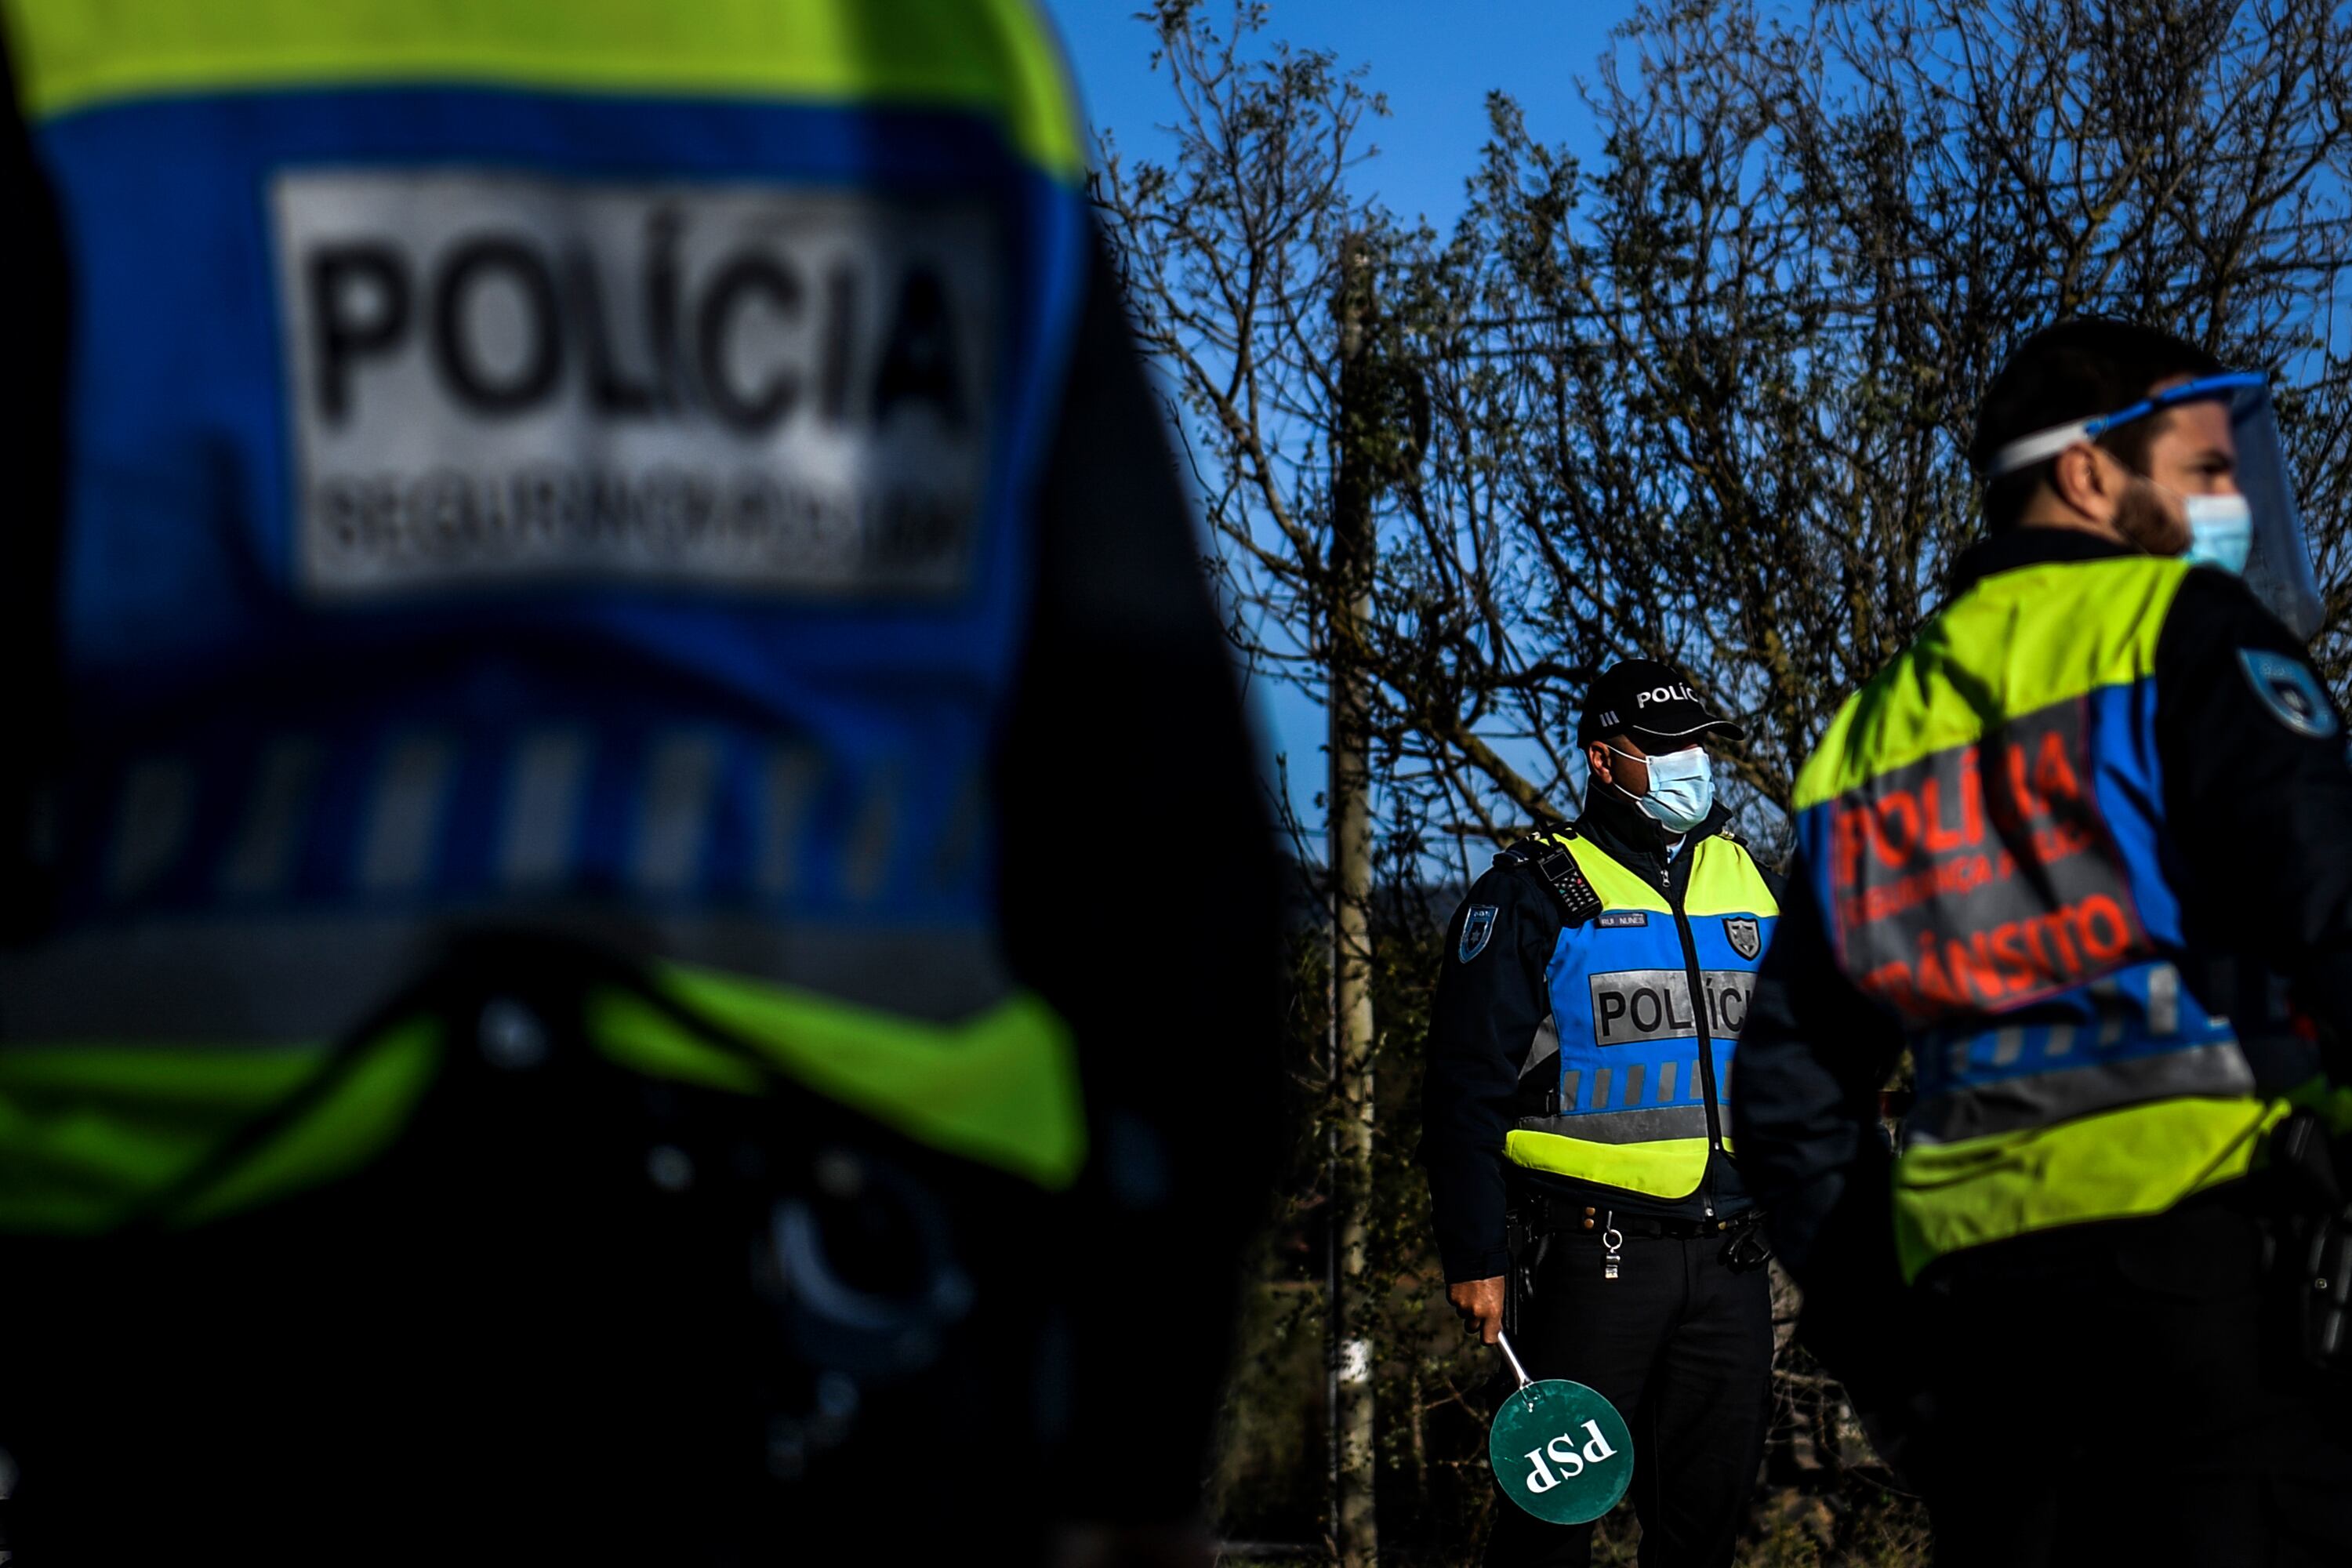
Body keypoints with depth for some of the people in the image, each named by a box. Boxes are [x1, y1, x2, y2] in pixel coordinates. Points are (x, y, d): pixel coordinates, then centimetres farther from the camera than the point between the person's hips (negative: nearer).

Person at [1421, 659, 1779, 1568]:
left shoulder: (1747, 883, 14)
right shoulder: (1535, 894, -3)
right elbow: (1466, 1086, -5)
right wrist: (1474, 1255, -11)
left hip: (1730, 1255, 5)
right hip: (1591, 1247, -5)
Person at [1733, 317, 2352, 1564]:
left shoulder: (1876, 726, 24)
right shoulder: (2180, 625, 4)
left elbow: (1790, 1093, 22)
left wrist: (1889, 1336, 24)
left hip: (1967, 1275, 7)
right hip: (2198, 1234, -7)